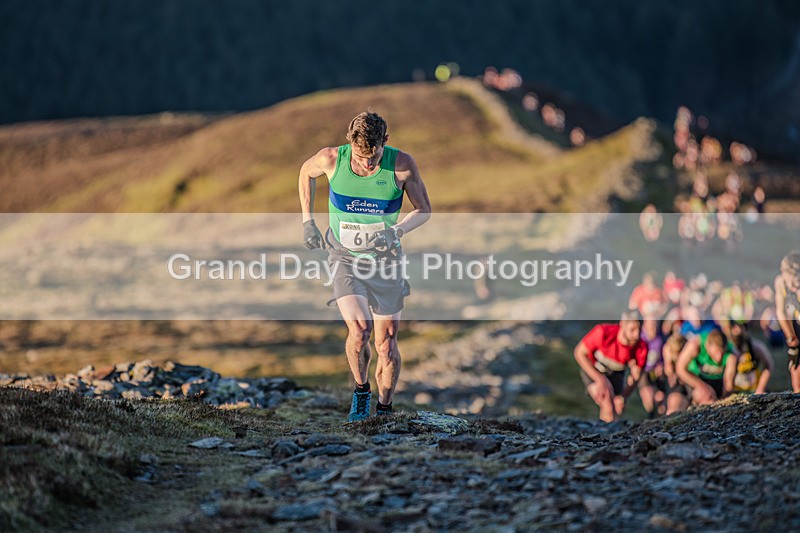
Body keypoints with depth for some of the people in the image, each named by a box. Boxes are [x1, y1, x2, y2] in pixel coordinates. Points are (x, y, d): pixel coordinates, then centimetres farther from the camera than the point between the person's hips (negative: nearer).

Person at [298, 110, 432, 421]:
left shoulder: (402, 165, -17)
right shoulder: (331, 159, -16)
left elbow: (424, 210, -3)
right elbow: (306, 172, 9)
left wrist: (398, 230, -22)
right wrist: (307, 221, 5)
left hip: (385, 260, 1)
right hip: (344, 258, -1)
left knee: (386, 343, 3)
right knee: (359, 330, -21)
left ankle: (384, 410, 25)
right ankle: (361, 390, 7)